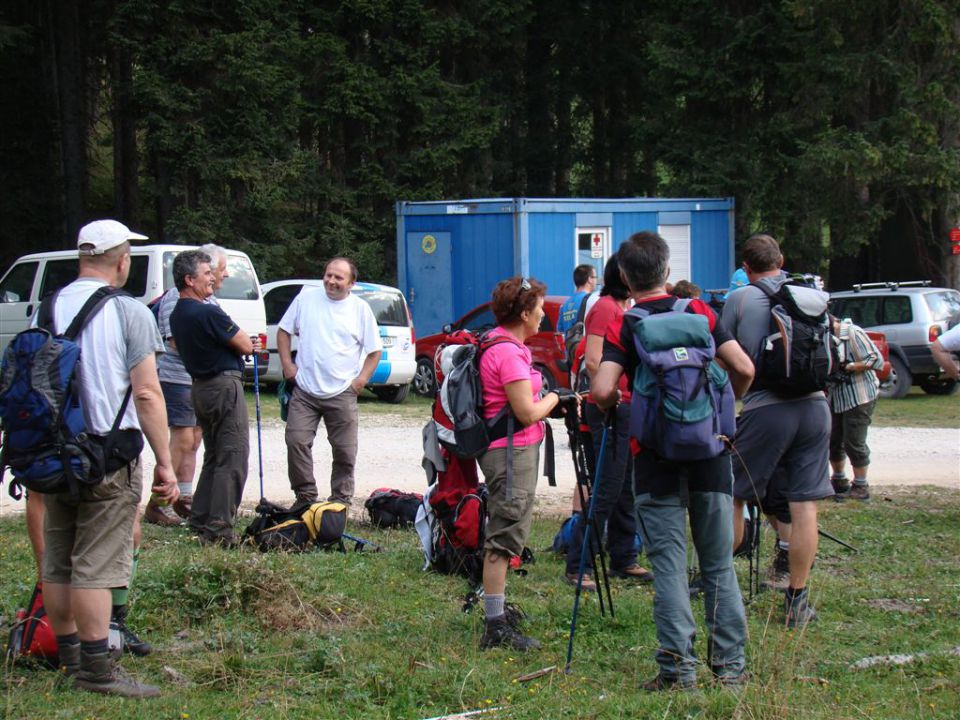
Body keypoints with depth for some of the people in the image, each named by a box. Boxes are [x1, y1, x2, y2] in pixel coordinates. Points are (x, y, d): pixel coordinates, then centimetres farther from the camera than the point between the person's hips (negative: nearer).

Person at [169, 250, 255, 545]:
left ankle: (200, 520, 20)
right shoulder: (208, 313, -20)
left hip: (200, 386, 9)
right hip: (224, 385, -9)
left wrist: (240, 343, 11)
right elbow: (245, 346, -12)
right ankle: (219, 529, -9)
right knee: (233, 458, -6)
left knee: (213, 456, 19)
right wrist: (245, 341, 10)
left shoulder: (177, 315, 10)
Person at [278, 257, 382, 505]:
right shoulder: (306, 298, 4)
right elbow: (284, 331, 12)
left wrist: (362, 379, -6)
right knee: (296, 441, -7)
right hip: (304, 392, 1)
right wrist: (287, 364, 1)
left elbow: (375, 351, 6)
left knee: (344, 451, 3)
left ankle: (341, 499, 15)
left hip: (342, 394, -1)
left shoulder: (361, 309, 1)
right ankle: (306, 496, 5)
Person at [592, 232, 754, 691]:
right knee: (719, 562, 10)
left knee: (669, 564, 1)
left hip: (656, 457, -2)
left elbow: (602, 390, -18)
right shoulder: (699, 313, 3)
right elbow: (744, 369, -3)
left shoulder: (623, 328, -5)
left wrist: (616, 408, 5)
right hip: (709, 451, 2)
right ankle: (730, 664, 10)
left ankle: (678, 666, -2)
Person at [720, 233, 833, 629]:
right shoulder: (813, 294, 9)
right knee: (805, 505, 4)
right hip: (814, 407, 3)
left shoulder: (740, 299, -2)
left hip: (765, 409, -3)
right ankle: (798, 600, 7)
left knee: (733, 495, 11)